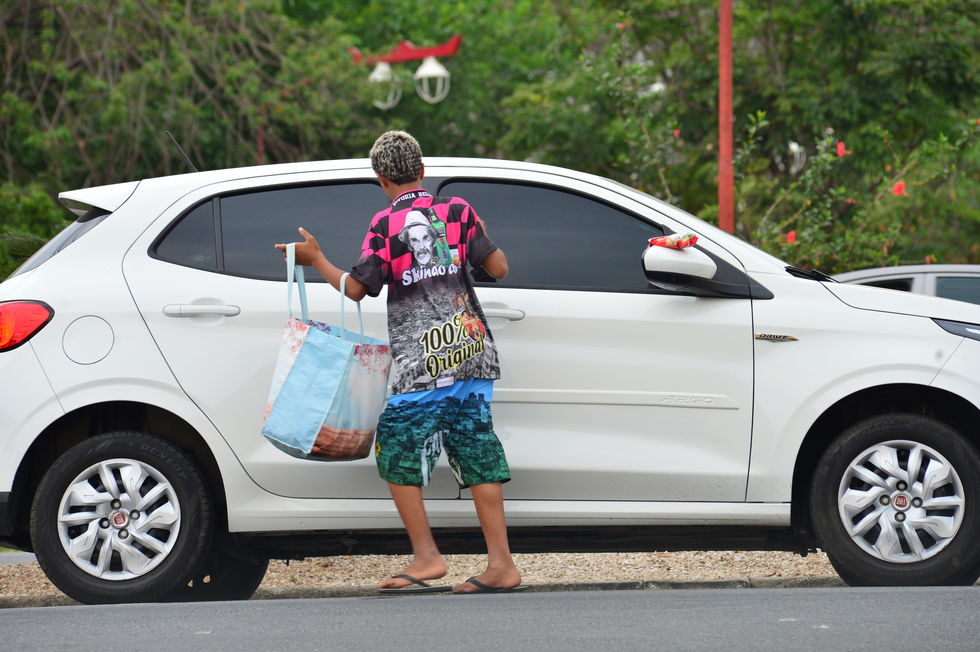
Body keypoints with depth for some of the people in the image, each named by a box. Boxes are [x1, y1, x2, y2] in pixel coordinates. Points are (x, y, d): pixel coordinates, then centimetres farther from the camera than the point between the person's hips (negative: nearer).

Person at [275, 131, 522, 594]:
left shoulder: (386, 225, -5)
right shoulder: (457, 211, 6)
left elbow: (357, 289, -5)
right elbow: (498, 268, 4)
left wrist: (315, 259, 9)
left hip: (422, 362, -5)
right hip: (473, 353, 5)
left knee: (398, 452, 3)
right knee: (477, 452, 5)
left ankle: (426, 556, -3)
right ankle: (501, 564, 1)